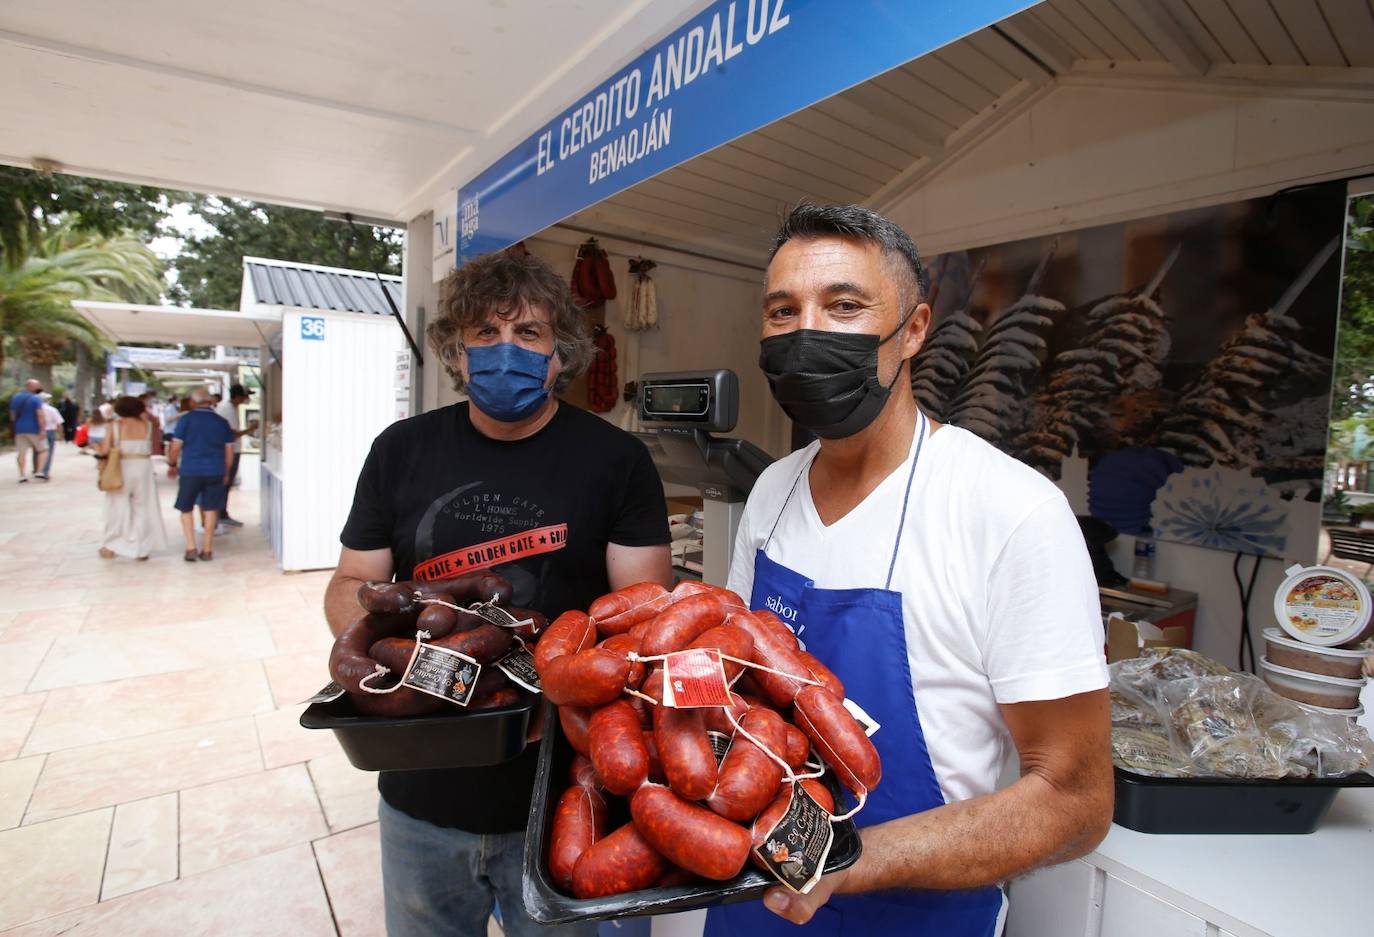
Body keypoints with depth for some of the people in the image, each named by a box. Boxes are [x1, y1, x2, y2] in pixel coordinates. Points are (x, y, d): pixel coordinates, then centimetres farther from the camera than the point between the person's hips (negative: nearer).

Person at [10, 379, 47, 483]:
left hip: (19, 429, 6)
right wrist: (42, 430, -19)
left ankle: (22, 475, 3)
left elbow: (12, 415, 17)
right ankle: (38, 472, -5)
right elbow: (40, 415, -18)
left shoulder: (14, 398, 11)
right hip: (33, 429, -6)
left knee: (21, 453, 5)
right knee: (43, 449, 5)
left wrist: (15, 428, 26)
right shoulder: (36, 399, -10)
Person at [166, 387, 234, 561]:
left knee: (186, 509, 11)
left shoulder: (186, 419, -4)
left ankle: (191, 548, 4)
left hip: (190, 471, -2)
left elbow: (176, 446, -4)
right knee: (210, 510, 8)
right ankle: (207, 550, 12)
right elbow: (229, 449, 7)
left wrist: (172, 464, 12)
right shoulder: (221, 421, 5)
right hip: (215, 472, 2)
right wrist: (226, 472, 16)